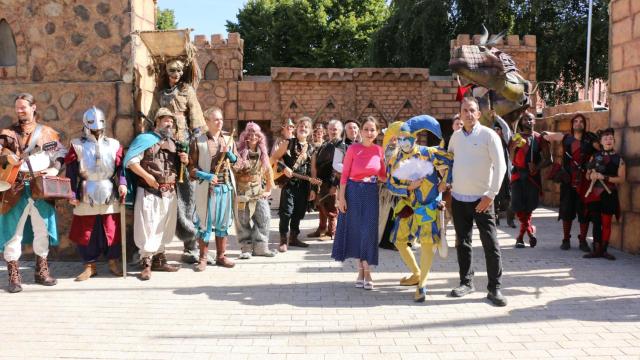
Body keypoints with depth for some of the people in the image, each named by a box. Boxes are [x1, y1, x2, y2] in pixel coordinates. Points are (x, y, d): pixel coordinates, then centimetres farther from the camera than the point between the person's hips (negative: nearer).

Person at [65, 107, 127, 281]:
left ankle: (113, 262, 19)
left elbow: (121, 168, 3)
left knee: (112, 230, 3)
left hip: (109, 194, 0)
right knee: (85, 231, 4)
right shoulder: (77, 145, 3)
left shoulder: (114, 145, 6)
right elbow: (71, 172, 0)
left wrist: (122, 184, -14)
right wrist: (72, 193, -5)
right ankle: (90, 266, 15)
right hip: (86, 195, 0)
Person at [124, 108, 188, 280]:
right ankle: (146, 264, 1)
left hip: (169, 193, 7)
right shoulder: (145, 139, -5)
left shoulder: (173, 142, 15)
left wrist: (184, 161, 2)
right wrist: (147, 176, -19)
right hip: (149, 192, -7)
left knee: (163, 228, 13)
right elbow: (130, 161, -13)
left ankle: (159, 260, 23)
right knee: (147, 227, -5)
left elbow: (177, 166, 24)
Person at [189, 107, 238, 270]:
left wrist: (229, 154, -4)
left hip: (225, 187, 5)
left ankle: (221, 256, 20)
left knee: (223, 222, 10)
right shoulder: (198, 141, -3)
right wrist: (207, 176, -19)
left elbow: (237, 163, 16)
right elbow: (191, 167, -5)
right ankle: (203, 258, 10)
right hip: (206, 187, -4)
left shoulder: (229, 140, 11)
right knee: (205, 222, 0)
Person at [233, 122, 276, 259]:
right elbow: (232, 170, -9)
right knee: (243, 220, 0)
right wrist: (234, 190, -17)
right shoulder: (240, 152, -7)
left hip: (258, 191, 4)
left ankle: (260, 247, 8)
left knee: (263, 218, -1)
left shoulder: (263, 153, 7)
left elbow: (268, 172, 14)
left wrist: (268, 189, 10)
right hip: (242, 191, -4)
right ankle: (246, 248, 9)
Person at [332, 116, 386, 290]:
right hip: (354, 192, -1)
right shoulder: (353, 148, -5)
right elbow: (345, 174, -6)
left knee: (369, 231, -1)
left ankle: (367, 272, 8)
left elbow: (383, 175, 11)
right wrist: (341, 197, -10)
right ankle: (360, 270, 19)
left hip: (371, 193, 2)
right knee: (356, 230, 6)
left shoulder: (379, 150, 3)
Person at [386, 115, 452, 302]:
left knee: (427, 242, -14)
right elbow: (390, 184, 2)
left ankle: (422, 285, -4)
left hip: (429, 204, -5)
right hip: (408, 206, 5)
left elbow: (450, 161, -1)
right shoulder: (395, 160, 4)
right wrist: (409, 187, -13)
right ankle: (417, 273, 32)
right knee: (400, 241, 10)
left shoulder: (427, 153, -8)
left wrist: (445, 182, -3)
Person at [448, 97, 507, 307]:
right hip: (458, 198, 5)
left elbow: (500, 166, -11)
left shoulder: (488, 135, -7)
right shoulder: (456, 137, 9)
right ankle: (466, 282, 24)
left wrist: (491, 195, -15)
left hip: (481, 199, -5)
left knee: (490, 244, -4)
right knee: (462, 243, 12)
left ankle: (494, 288, 4)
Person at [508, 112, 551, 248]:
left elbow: (547, 159, 2)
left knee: (529, 205, -2)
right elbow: (511, 159, 3)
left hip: (532, 176, -1)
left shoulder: (539, 138, 5)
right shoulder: (515, 138, 9)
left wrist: (537, 167, -16)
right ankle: (530, 231, 10)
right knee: (518, 205, -6)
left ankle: (521, 237, 9)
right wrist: (514, 146, -14)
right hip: (518, 175, 1)